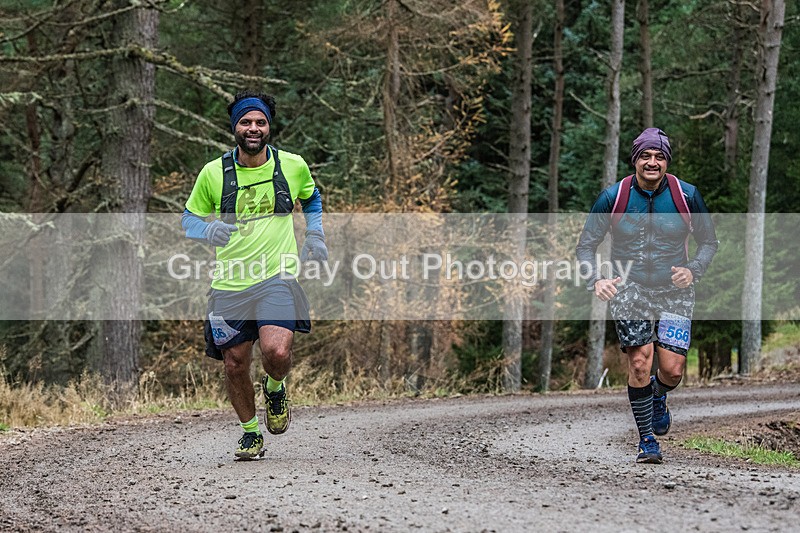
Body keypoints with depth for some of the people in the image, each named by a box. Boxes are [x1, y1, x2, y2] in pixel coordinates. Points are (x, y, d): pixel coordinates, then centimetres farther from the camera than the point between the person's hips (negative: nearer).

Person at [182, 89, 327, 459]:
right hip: (229, 284, 1)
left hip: (277, 277, -1)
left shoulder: (293, 166, 3)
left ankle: (275, 389, 15)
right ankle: (250, 432, 26)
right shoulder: (213, 173, 0)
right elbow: (189, 219, 11)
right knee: (235, 364, 2)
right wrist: (209, 230, -12)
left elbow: (311, 198, 25)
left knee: (277, 352, -22)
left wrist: (315, 237, 13)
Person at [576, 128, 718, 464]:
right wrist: (596, 280, -16)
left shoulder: (687, 196, -5)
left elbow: (708, 242, 7)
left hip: (674, 291, 1)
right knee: (640, 364, -13)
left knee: (672, 369, -9)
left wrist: (693, 271, -12)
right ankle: (647, 441, 3)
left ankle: (658, 395, 30)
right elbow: (586, 244, 2)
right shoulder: (613, 197, -7)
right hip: (629, 291, -1)